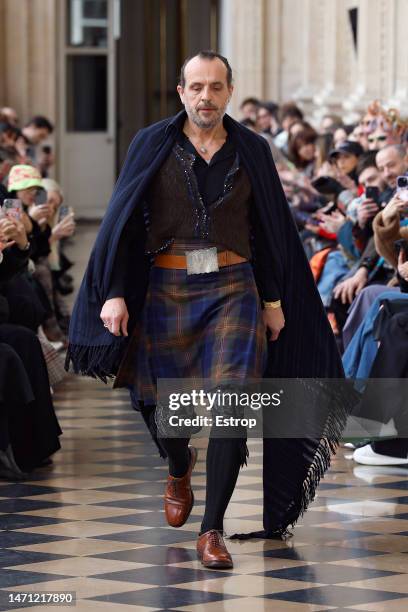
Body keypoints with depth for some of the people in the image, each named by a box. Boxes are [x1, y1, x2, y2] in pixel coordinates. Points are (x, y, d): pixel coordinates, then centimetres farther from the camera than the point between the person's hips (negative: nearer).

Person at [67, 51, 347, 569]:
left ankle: (212, 531, -8)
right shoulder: (152, 145, 1)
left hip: (233, 289, 0)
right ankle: (179, 470, 46)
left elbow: (270, 231, 11)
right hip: (166, 289, 0)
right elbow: (123, 220, 0)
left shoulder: (251, 151, 5)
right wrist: (114, 294, -8)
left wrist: (273, 299, 8)